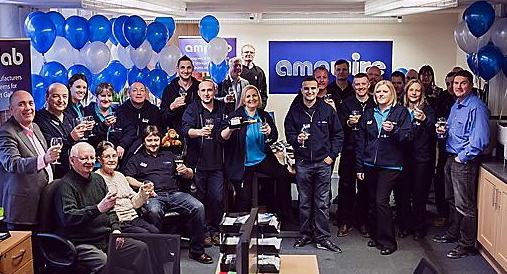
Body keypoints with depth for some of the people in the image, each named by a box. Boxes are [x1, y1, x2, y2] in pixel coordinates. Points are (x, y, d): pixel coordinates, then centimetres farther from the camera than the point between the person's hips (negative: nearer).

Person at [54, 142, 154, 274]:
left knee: (141, 248, -4)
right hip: (80, 243, -7)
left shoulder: (98, 179, 16)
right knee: (105, 263, -34)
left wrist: (115, 228, 5)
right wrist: (98, 209, -31)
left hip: (106, 238, 8)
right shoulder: (66, 185, -10)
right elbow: (67, 218, -23)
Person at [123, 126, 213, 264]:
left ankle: (196, 251, -13)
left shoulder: (169, 156, 29)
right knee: (153, 211, -40)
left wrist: (186, 171, 1)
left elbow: (190, 176, 26)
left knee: (198, 207, -24)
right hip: (153, 196, -3)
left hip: (174, 193, 3)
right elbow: (127, 179, 6)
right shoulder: (136, 159, 22)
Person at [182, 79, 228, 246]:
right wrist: (199, 131, -35)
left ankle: (214, 230, 15)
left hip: (217, 163, 2)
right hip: (198, 162, -2)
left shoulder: (222, 109, 12)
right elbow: (186, 129, -16)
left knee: (217, 197, 0)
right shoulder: (192, 109, 2)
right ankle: (202, 231, 14)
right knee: (200, 198, 3)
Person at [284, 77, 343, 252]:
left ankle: (322, 237, 9)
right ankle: (306, 234, 21)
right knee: (304, 202, 9)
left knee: (322, 203, 2)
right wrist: (297, 139, -18)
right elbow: (288, 134, 5)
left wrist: (332, 155, -1)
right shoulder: (294, 111, 3)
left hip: (323, 163, 0)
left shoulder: (327, 110, 3)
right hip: (302, 163, 1)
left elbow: (338, 134, 7)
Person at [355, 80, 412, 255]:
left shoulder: (401, 112, 1)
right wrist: (359, 166, 8)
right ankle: (376, 236, 24)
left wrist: (393, 130, -24)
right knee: (372, 202, 9)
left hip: (390, 165, -4)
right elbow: (360, 140, 12)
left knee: (381, 201, -10)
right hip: (370, 165, 5)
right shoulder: (368, 114, 12)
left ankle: (387, 242, 2)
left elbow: (407, 137, -5)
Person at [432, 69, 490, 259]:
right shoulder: (455, 106, 14)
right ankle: (453, 233, 36)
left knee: (464, 205, -3)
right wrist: (444, 131, 5)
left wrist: (462, 158, -17)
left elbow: (479, 140, -22)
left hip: (465, 162, -10)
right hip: (451, 158, 10)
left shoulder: (476, 108, -17)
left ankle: (467, 245, 6)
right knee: (452, 200, 20)